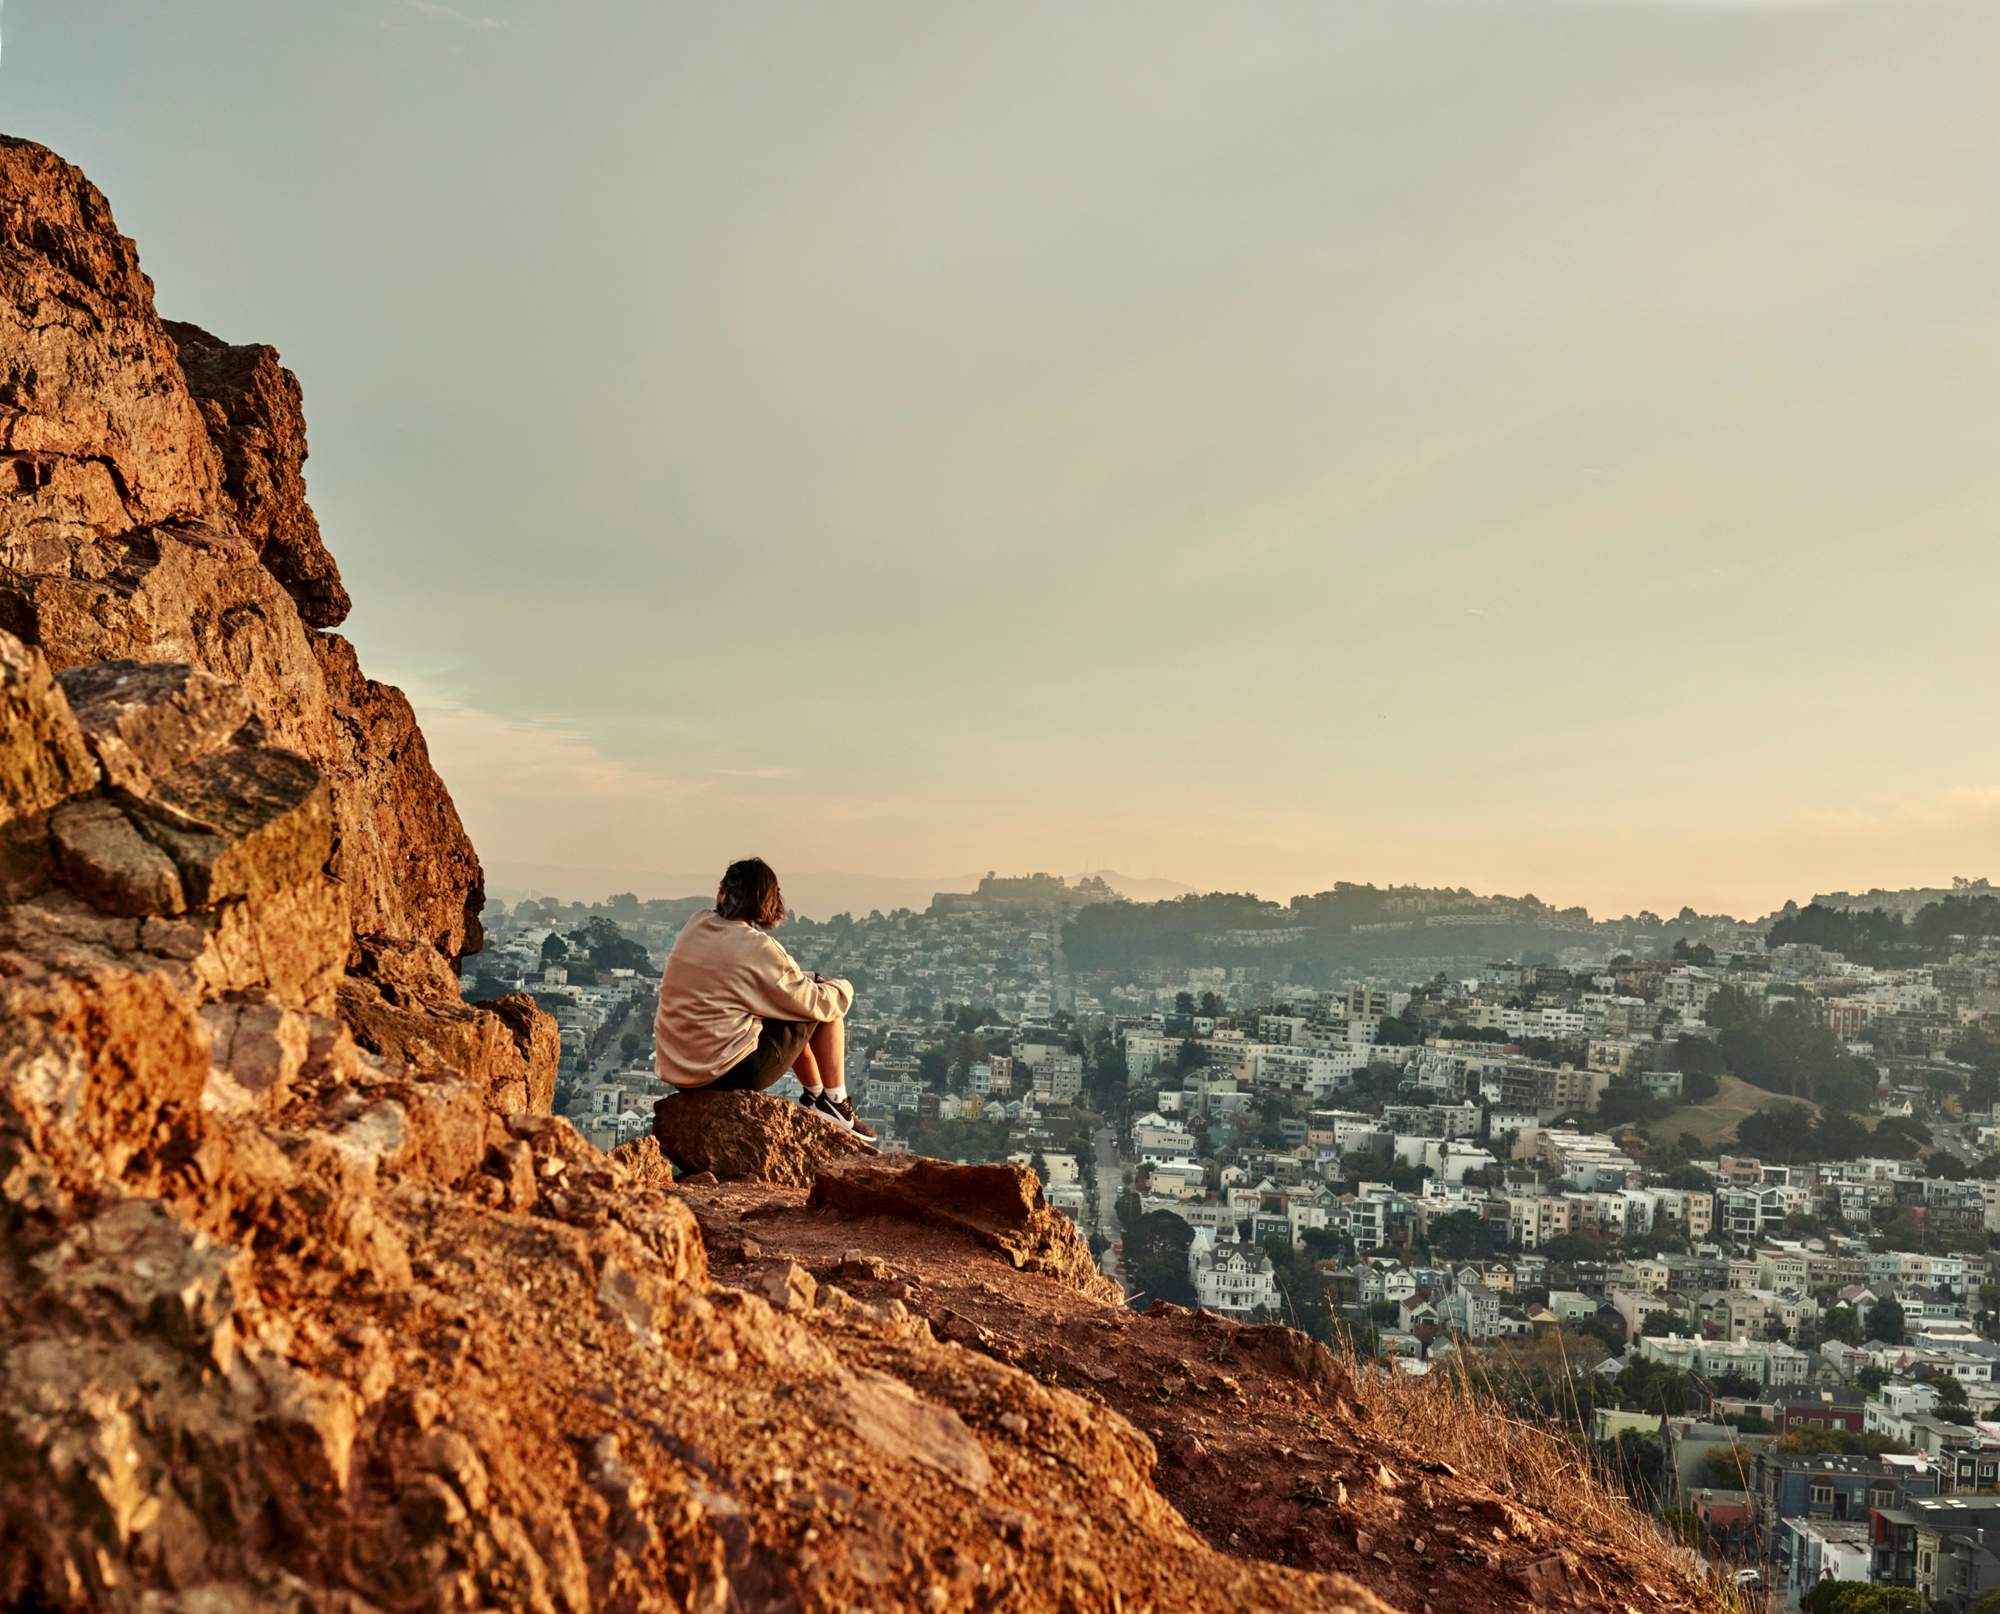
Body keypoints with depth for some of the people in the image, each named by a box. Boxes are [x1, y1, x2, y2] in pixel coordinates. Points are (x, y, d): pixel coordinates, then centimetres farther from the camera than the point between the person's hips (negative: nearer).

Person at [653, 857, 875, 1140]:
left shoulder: (695, 926, 3)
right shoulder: (757, 948, -18)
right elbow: (814, 1004, -8)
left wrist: (807, 980, 14)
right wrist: (844, 989, 13)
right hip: (730, 1072, -7)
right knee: (827, 1010, 7)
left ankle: (814, 1095, 35)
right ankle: (836, 1104, 15)